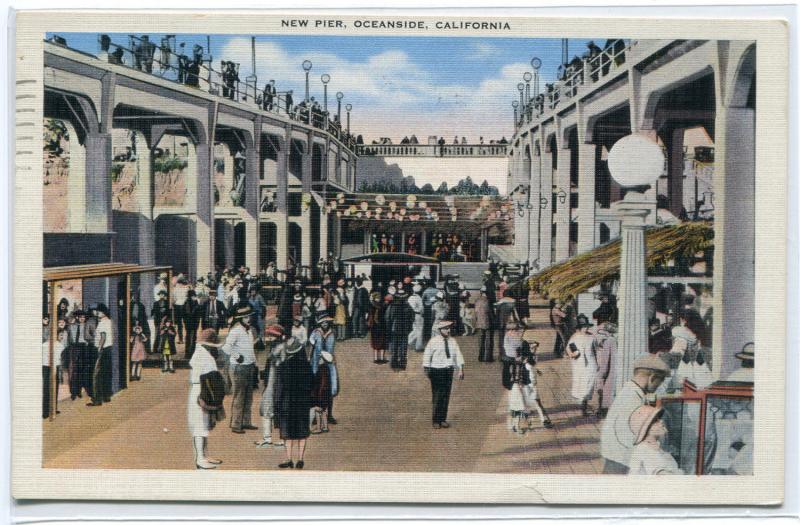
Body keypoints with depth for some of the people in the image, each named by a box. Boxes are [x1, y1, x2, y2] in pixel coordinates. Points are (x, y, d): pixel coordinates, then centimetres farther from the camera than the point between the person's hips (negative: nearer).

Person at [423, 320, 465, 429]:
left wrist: (461, 369, -1)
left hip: (448, 371, 5)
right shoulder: (434, 341, -6)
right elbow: (427, 355, -3)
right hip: (437, 371, -5)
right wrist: (426, 369, -6)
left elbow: (458, 355, 6)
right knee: (437, 396, -3)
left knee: (446, 396, 7)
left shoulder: (452, 341, 7)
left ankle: (443, 420, 15)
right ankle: (436, 421, 7)